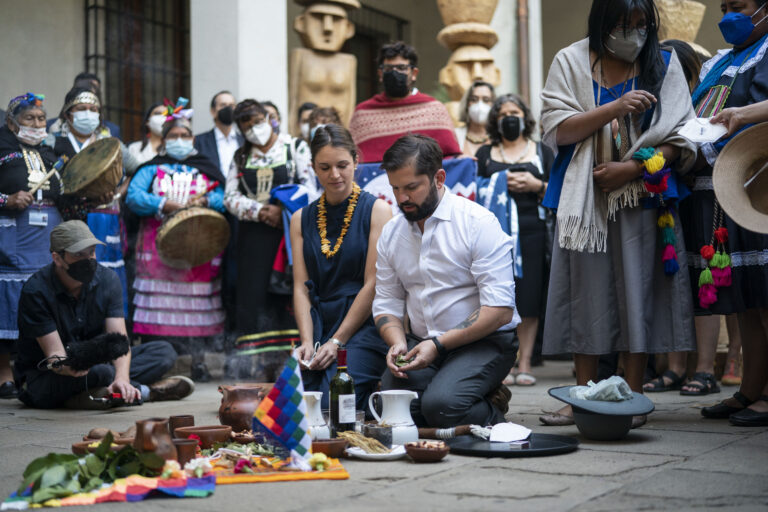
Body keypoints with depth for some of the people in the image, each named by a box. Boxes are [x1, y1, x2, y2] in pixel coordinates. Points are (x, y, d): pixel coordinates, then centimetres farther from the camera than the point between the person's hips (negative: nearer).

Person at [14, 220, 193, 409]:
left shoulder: (107, 279, -6)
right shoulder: (36, 292, -19)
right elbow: (55, 355, -22)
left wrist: (122, 378, -35)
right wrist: (68, 368, -48)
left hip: (92, 363, 6)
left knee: (164, 351, -9)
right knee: (101, 371, -38)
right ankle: (144, 391, -12)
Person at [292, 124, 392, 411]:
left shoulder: (377, 211, 0)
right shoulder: (301, 220, 13)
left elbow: (372, 284, -6)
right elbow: (301, 287, 7)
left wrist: (337, 342, -10)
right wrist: (307, 341, -9)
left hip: (363, 324, -3)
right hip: (319, 323, 3)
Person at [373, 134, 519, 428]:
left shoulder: (478, 223, -11)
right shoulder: (390, 233, 8)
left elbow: (500, 310, -16)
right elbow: (386, 304, 12)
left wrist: (438, 345, -21)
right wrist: (398, 342, -10)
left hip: (484, 341, -5)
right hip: (421, 343, 5)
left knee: (440, 405, -31)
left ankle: (491, 415, 1)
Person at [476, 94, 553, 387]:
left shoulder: (542, 153, 16)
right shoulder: (485, 154, 17)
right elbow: (475, 191, 11)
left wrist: (536, 185, -4)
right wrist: (501, 185, -4)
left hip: (531, 231, 0)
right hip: (495, 231, 0)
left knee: (529, 298, -3)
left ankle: (525, 363, 1)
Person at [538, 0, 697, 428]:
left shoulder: (664, 65, 7)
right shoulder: (571, 62, 6)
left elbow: (680, 139, 1)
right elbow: (557, 129, -4)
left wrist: (632, 168, -13)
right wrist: (615, 108, -16)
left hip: (642, 196, 0)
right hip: (585, 197, 1)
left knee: (638, 289, -3)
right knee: (587, 291, 1)